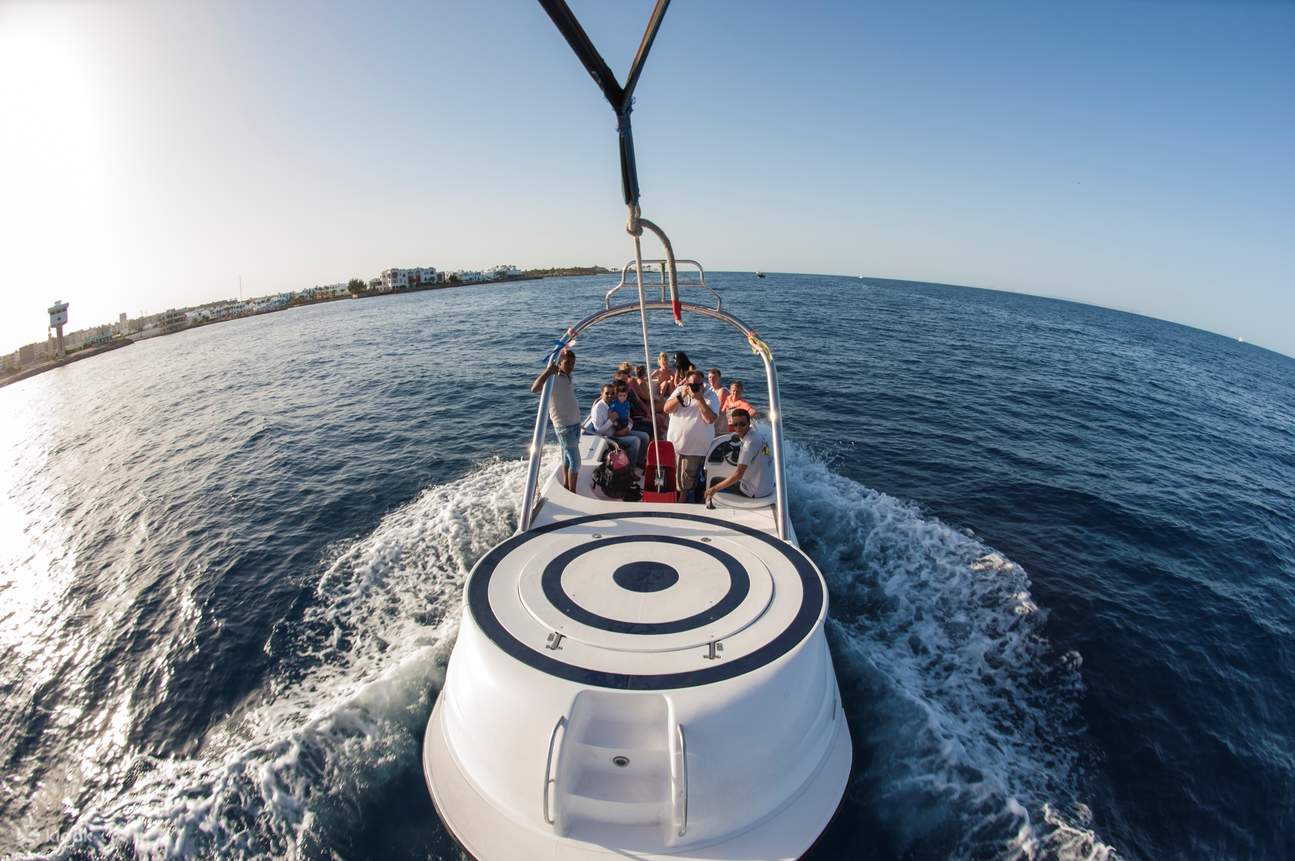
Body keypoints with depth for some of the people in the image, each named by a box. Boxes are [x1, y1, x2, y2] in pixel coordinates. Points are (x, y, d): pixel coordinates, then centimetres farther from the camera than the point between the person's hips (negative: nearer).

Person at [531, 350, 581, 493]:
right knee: (575, 462, -6)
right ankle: (572, 494, 4)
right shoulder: (553, 379, -18)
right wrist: (548, 371, -44)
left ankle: (566, 486, 34)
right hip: (564, 426, -9)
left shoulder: (568, 379, 9)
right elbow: (534, 389, -37)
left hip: (574, 423, 9)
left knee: (568, 458, 20)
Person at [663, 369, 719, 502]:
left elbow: (710, 419, -20)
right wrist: (681, 396, -17)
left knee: (687, 480, 8)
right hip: (674, 443, 3)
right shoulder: (679, 391, 3)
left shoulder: (710, 397, -7)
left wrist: (699, 398, -24)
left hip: (695, 448, -3)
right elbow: (667, 409, -5)